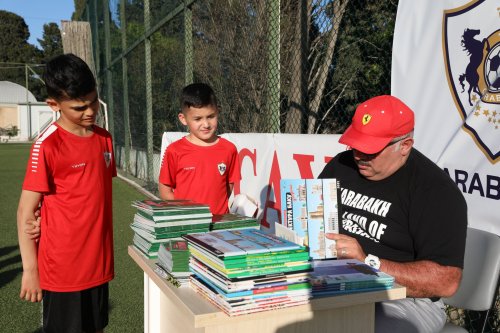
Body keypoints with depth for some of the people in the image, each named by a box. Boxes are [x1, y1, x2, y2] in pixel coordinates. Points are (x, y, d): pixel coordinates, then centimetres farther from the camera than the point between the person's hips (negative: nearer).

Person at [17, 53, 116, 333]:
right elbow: (26, 212, -11)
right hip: (62, 268, -6)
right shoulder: (47, 145, -14)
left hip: (99, 262, 6)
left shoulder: (104, 138, 5)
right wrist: (30, 269, -11)